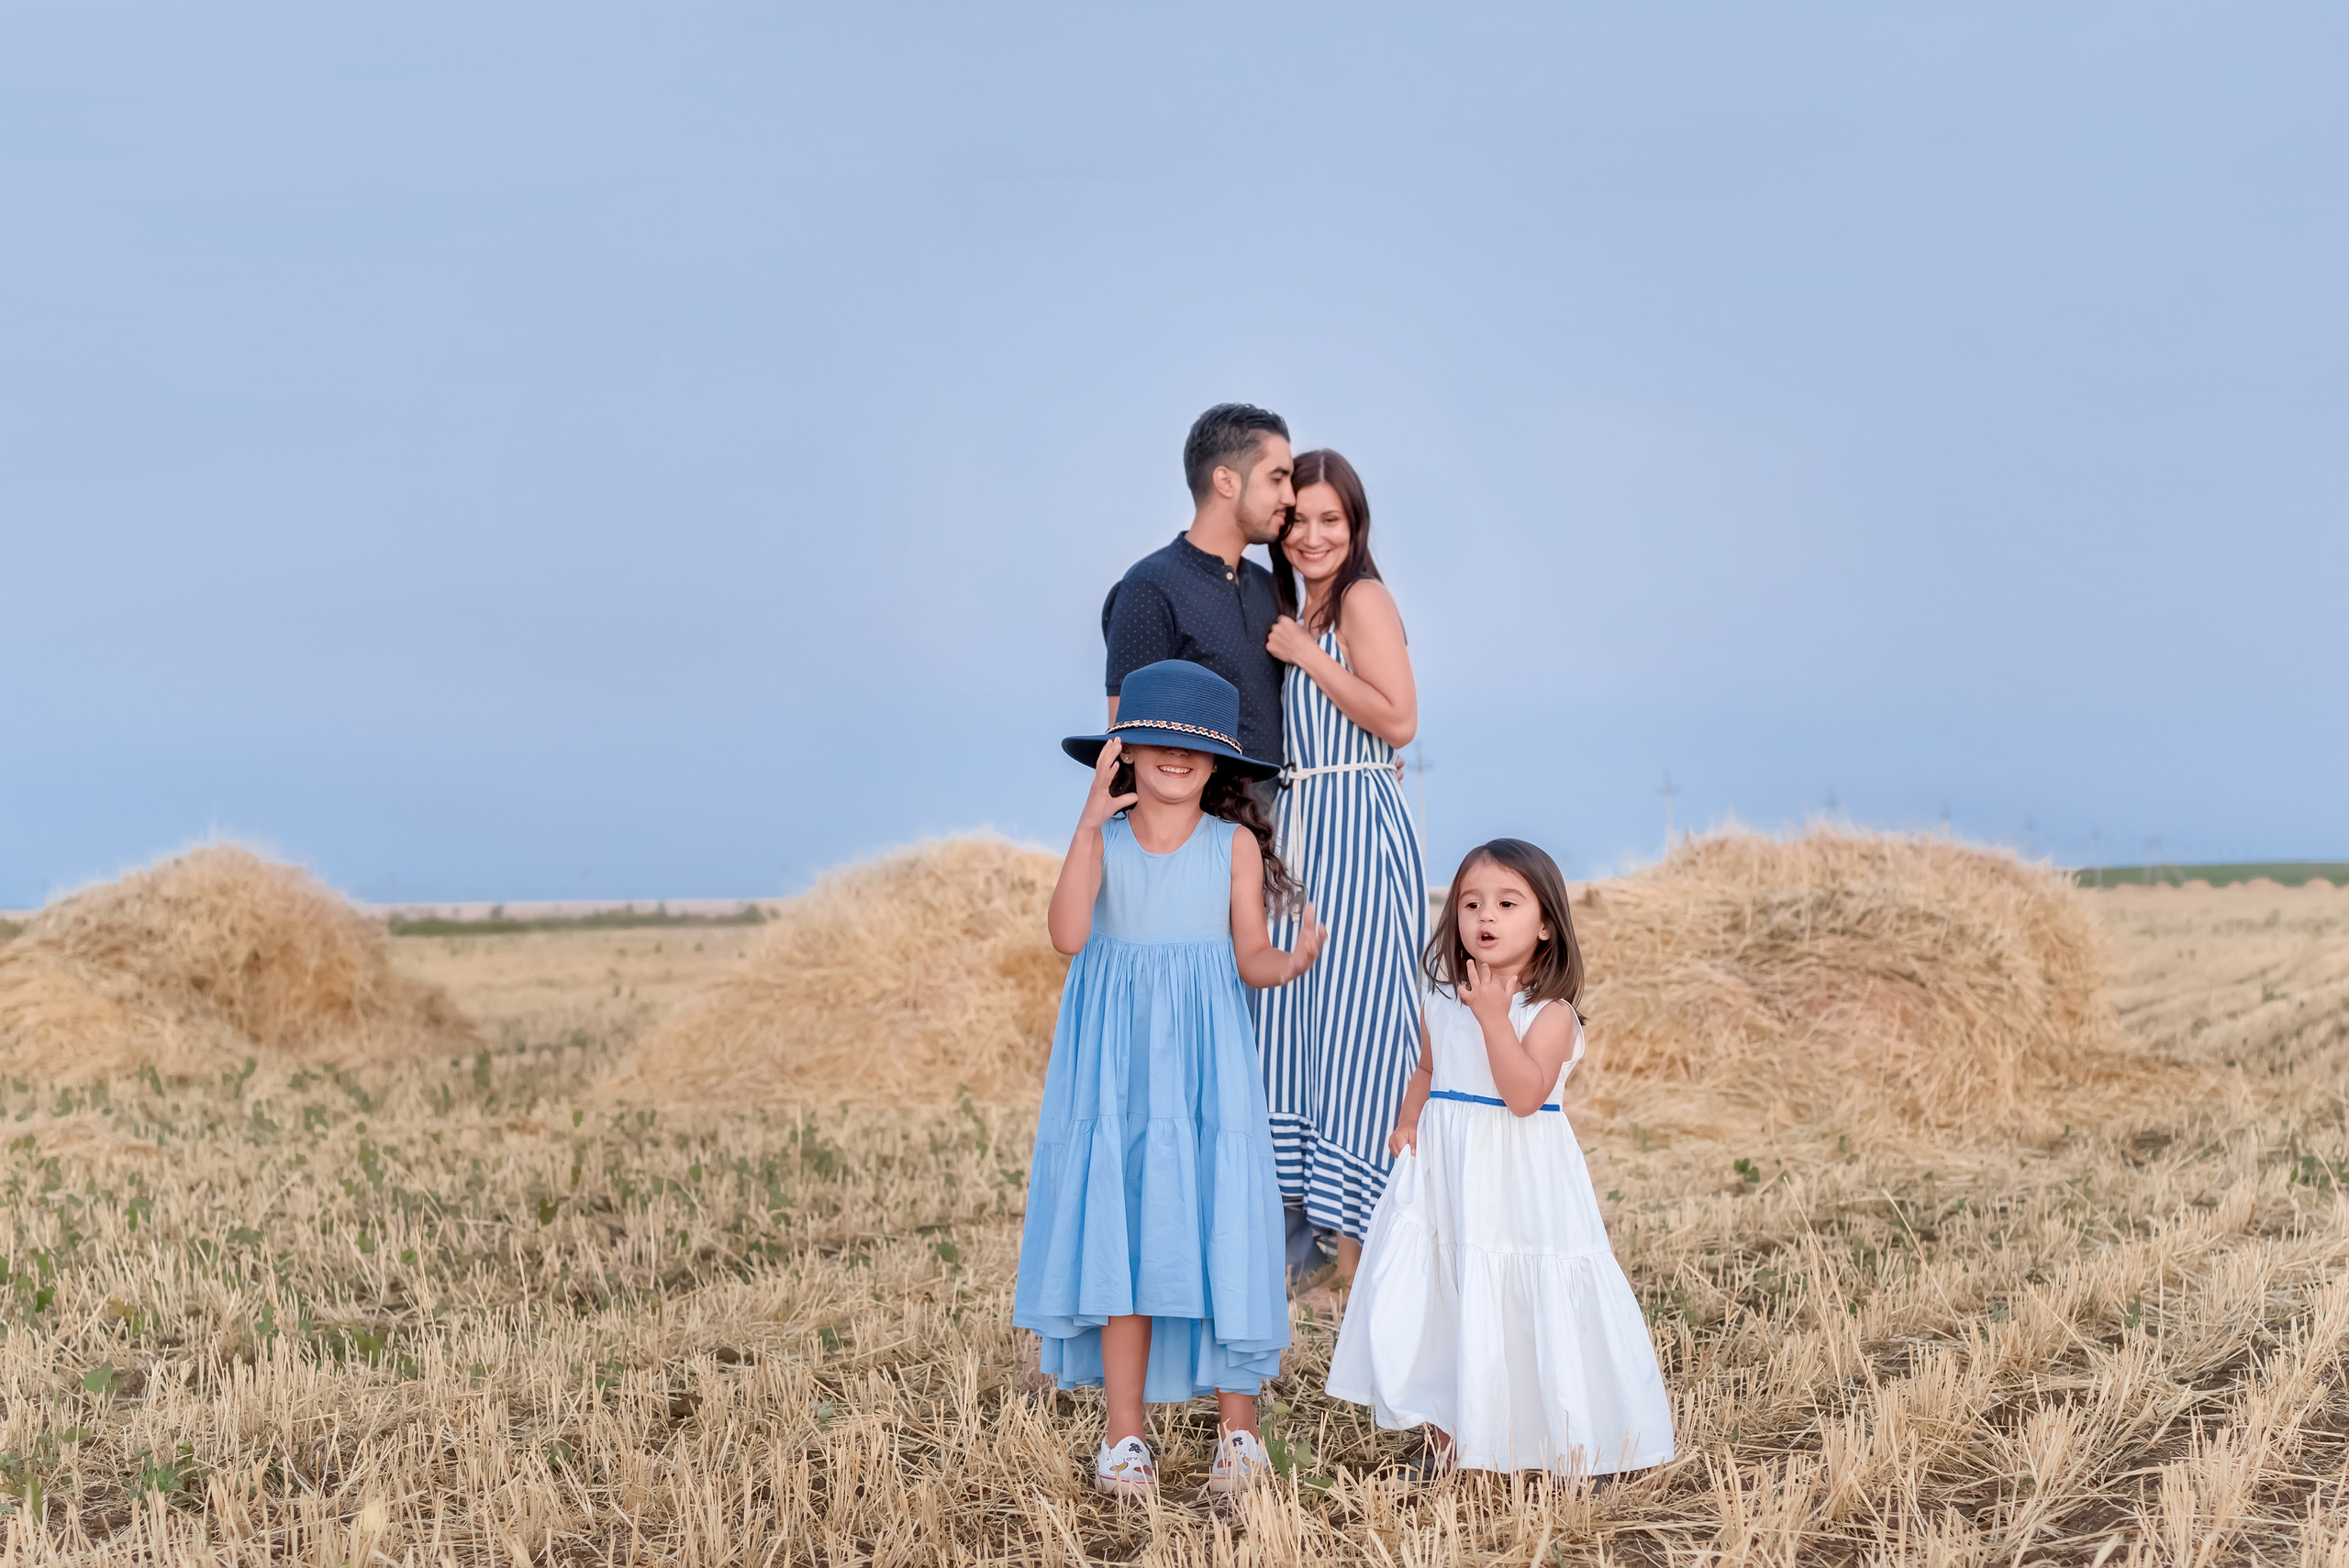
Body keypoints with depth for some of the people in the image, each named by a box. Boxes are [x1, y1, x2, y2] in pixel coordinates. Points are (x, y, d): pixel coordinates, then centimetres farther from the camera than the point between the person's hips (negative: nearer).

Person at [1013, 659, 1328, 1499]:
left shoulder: (1235, 844, 3)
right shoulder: (1103, 839, 2)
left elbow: (1251, 956, 0)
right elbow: (1068, 936, -14)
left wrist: (1291, 962, -23)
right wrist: (1090, 824, -18)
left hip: (1204, 1062, 0)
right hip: (1117, 1059, 0)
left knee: (1216, 1226, -3)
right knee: (1118, 1231, 0)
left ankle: (1238, 1428, 10)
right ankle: (1125, 1436, 9)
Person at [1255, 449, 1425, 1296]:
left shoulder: (1363, 599, -7)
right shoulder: (1296, 610, 18)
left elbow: (1398, 719, -17)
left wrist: (1306, 655, -14)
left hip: (1358, 829, -9)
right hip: (1302, 827, 9)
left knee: (1352, 1019, -6)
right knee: (1293, 1020, 9)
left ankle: (1358, 1244, -1)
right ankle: (1308, 1216, 17)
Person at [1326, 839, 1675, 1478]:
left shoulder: (1549, 1012, -12)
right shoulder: (1444, 1003, 7)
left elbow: (1524, 1095, -24)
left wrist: (1495, 1017, -28)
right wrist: (1407, 1121, 4)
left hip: (1519, 1178, -5)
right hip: (1444, 1171, 6)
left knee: (1523, 1301, -2)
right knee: (1436, 1297, 6)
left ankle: (1566, 1444, 15)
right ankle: (1446, 1437, 21)